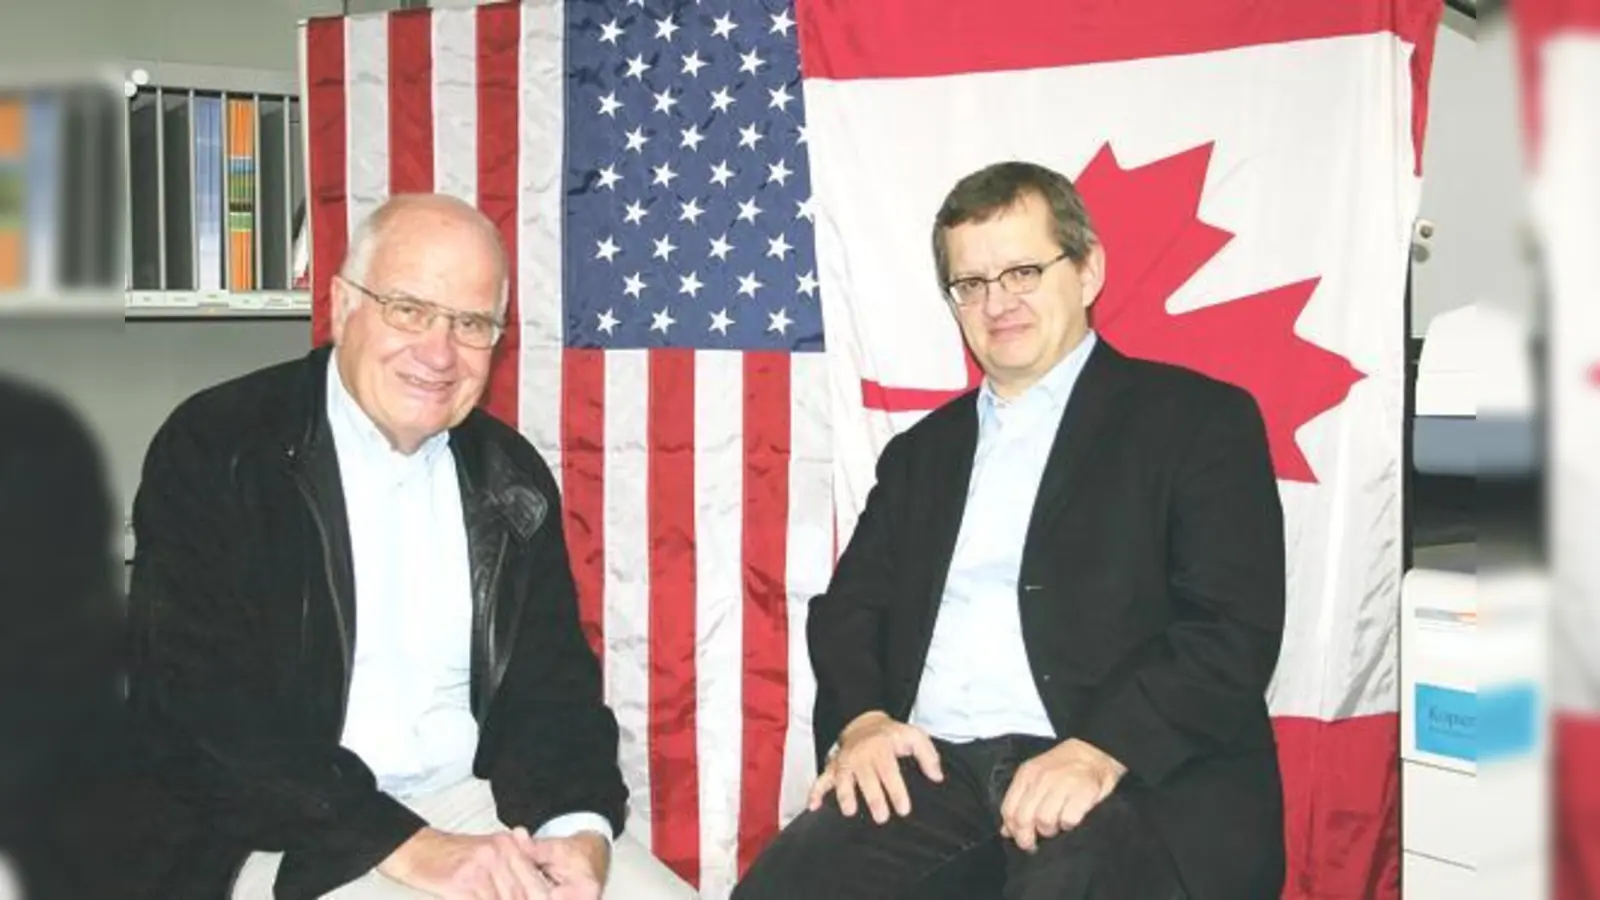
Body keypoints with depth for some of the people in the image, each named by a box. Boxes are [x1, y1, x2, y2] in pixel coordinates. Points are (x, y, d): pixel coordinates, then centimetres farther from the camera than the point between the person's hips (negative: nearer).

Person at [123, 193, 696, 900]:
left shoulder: (512, 477, 7)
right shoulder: (215, 450, -8)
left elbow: (553, 685, 7)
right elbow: (196, 707, -15)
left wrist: (579, 832, -15)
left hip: (480, 805, 5)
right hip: (294, 832, -4)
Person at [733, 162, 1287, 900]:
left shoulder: (1198, 418, 8)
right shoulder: (923, 450, 25)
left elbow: (1236, 629, -4)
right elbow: (848, 609, 18)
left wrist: (1102, 751, -19)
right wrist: (860, 718, -4)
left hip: (1136, 781, -4)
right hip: (933, 769, 4)